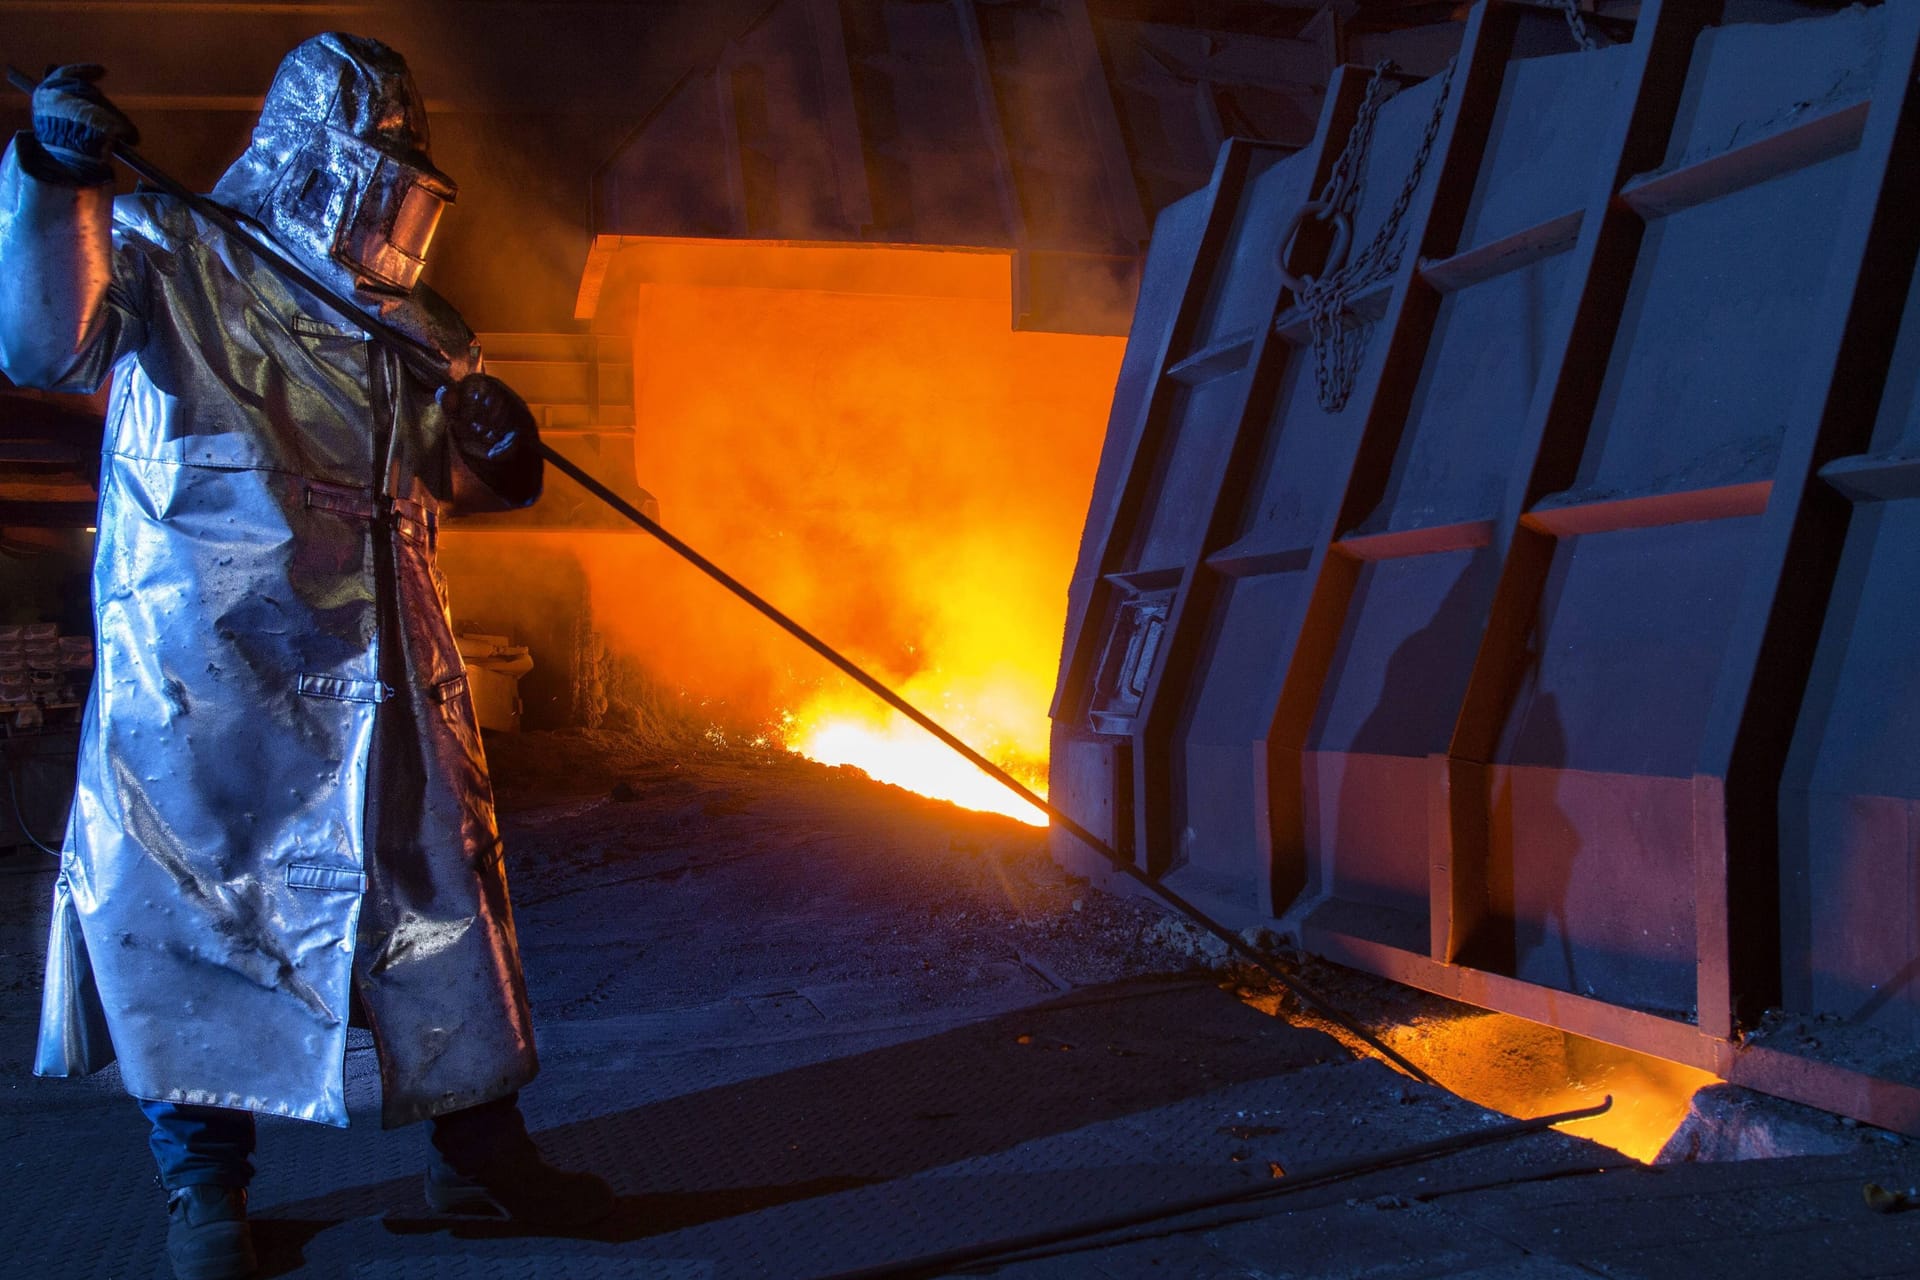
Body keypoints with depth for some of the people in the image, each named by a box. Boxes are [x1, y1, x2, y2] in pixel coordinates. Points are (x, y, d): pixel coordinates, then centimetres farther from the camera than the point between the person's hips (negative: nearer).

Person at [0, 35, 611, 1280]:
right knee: (202, 910, 4)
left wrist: (498, 447, 0)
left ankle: (482, 1146, 25)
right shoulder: (174, 261, -1)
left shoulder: (407, 320, 14)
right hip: (206, 683, -5)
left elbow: (455, 473, 22)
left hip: (383, 684, 5)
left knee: (443, 896, 9)